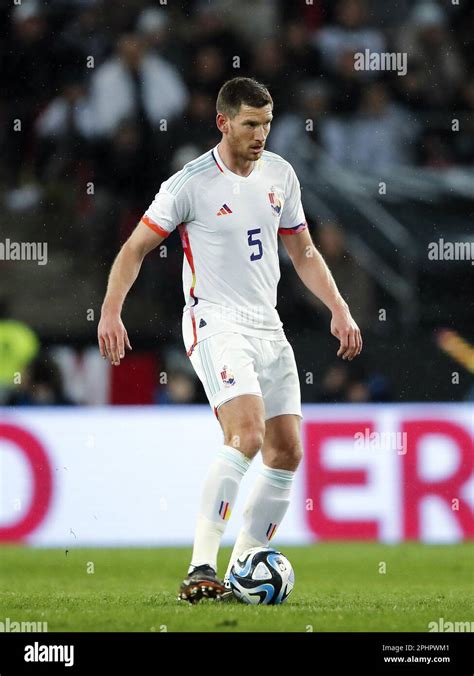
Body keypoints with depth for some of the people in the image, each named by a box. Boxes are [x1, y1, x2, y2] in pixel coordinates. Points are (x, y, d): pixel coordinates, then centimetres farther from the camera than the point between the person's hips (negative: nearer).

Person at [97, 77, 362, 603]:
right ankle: (201, 569, -28)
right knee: (247, 432, -26)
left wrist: (339, 309, 11)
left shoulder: (280, 175, 9)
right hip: (215, 323, -7)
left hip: (268, 327, 7)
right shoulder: (191, 184, -9)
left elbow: (303, 252, 20)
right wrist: (111, 312, -17)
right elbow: (135, 248, -5)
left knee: (287, 453, 3)